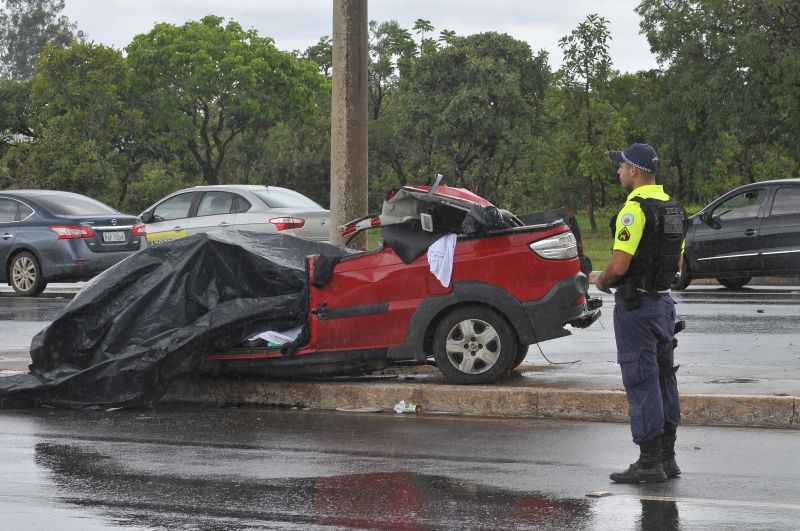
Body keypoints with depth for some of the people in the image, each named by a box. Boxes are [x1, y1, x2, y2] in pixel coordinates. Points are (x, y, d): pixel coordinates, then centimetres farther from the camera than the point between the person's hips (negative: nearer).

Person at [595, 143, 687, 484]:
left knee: (641, 382, -5)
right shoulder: (672, 207, 12)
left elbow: (619, 265, -22)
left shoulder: (635, 209, -17)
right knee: (663, 379, 12)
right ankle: (666, 457, 17)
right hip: (663, 300, 9)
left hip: (636, 306, -9)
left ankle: (649, 462, -4)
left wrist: (601, 281, -3)